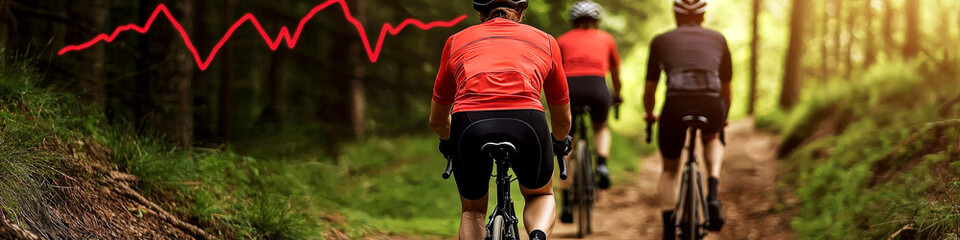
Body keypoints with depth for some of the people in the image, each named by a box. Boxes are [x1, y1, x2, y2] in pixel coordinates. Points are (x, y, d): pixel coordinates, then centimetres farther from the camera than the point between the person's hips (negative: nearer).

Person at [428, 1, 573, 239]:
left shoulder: (458, 40, 29)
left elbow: (437, 120, 37)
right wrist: (559, 142, 60)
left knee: (472, 210, 28)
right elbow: (563, 120, 38)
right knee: (542, 194, 29)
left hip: (468, 121, 1)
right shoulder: (544, 40, 29)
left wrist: (449, 143, 59)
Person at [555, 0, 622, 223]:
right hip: (597, 88, 0)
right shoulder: (606, 39, 24)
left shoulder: (562, 41, 24)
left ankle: (567, 203, 8)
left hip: (569, 88, 0)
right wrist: (617, 96, 55)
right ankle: (602, 165, 5)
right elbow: (616, 74, 37)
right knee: (601, 127, 33)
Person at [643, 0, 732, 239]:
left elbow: (649, 91, 21)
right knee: (711, 138, 37)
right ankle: (713, 194, 12)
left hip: (676, 107, -1)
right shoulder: (718, 39, 22)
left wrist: (649, 115, 41)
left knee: (669, 170, 24)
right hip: (711, 109, 1)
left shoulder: (661, 41, 19)